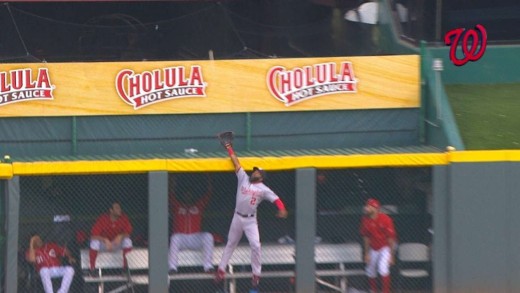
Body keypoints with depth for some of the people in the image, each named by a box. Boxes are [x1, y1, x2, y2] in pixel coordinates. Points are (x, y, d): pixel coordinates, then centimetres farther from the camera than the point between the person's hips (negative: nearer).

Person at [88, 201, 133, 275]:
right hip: (103, 243, -2)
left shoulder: (123, 218, -16)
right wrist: (105, 240, -45)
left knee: (128, 241, -27)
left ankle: (125, 268, -17)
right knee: (94, 242, -34)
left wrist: (121, 236, -38)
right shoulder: (103, 218, -24)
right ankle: (92, 268, -21)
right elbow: (93, 235, -29)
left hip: (117, 242, 2)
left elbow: (128, 233, -15)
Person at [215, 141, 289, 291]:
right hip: (237, 217, 3)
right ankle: (221, 269, 21)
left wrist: (282, 209, -34)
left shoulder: (263, 189, -4)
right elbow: (236, 163, 6)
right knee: (231, 244, 13)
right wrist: (229, 149, 4)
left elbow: (275, 199, -15)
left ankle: (256, 275, -3)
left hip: (250, 220, -3)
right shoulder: (243, 179, 5)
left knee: (255, 245, -12)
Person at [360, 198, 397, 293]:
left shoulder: (385, 219, -24)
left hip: (386, 247, -6)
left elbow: (391, 238, -19)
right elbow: (366, 238, 2)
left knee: (383, 268, -24)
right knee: (370, 271, 11)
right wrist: (367, 253, 2)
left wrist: (391, 255, -19)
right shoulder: (365, 220, -8)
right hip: (373, 248, 6)